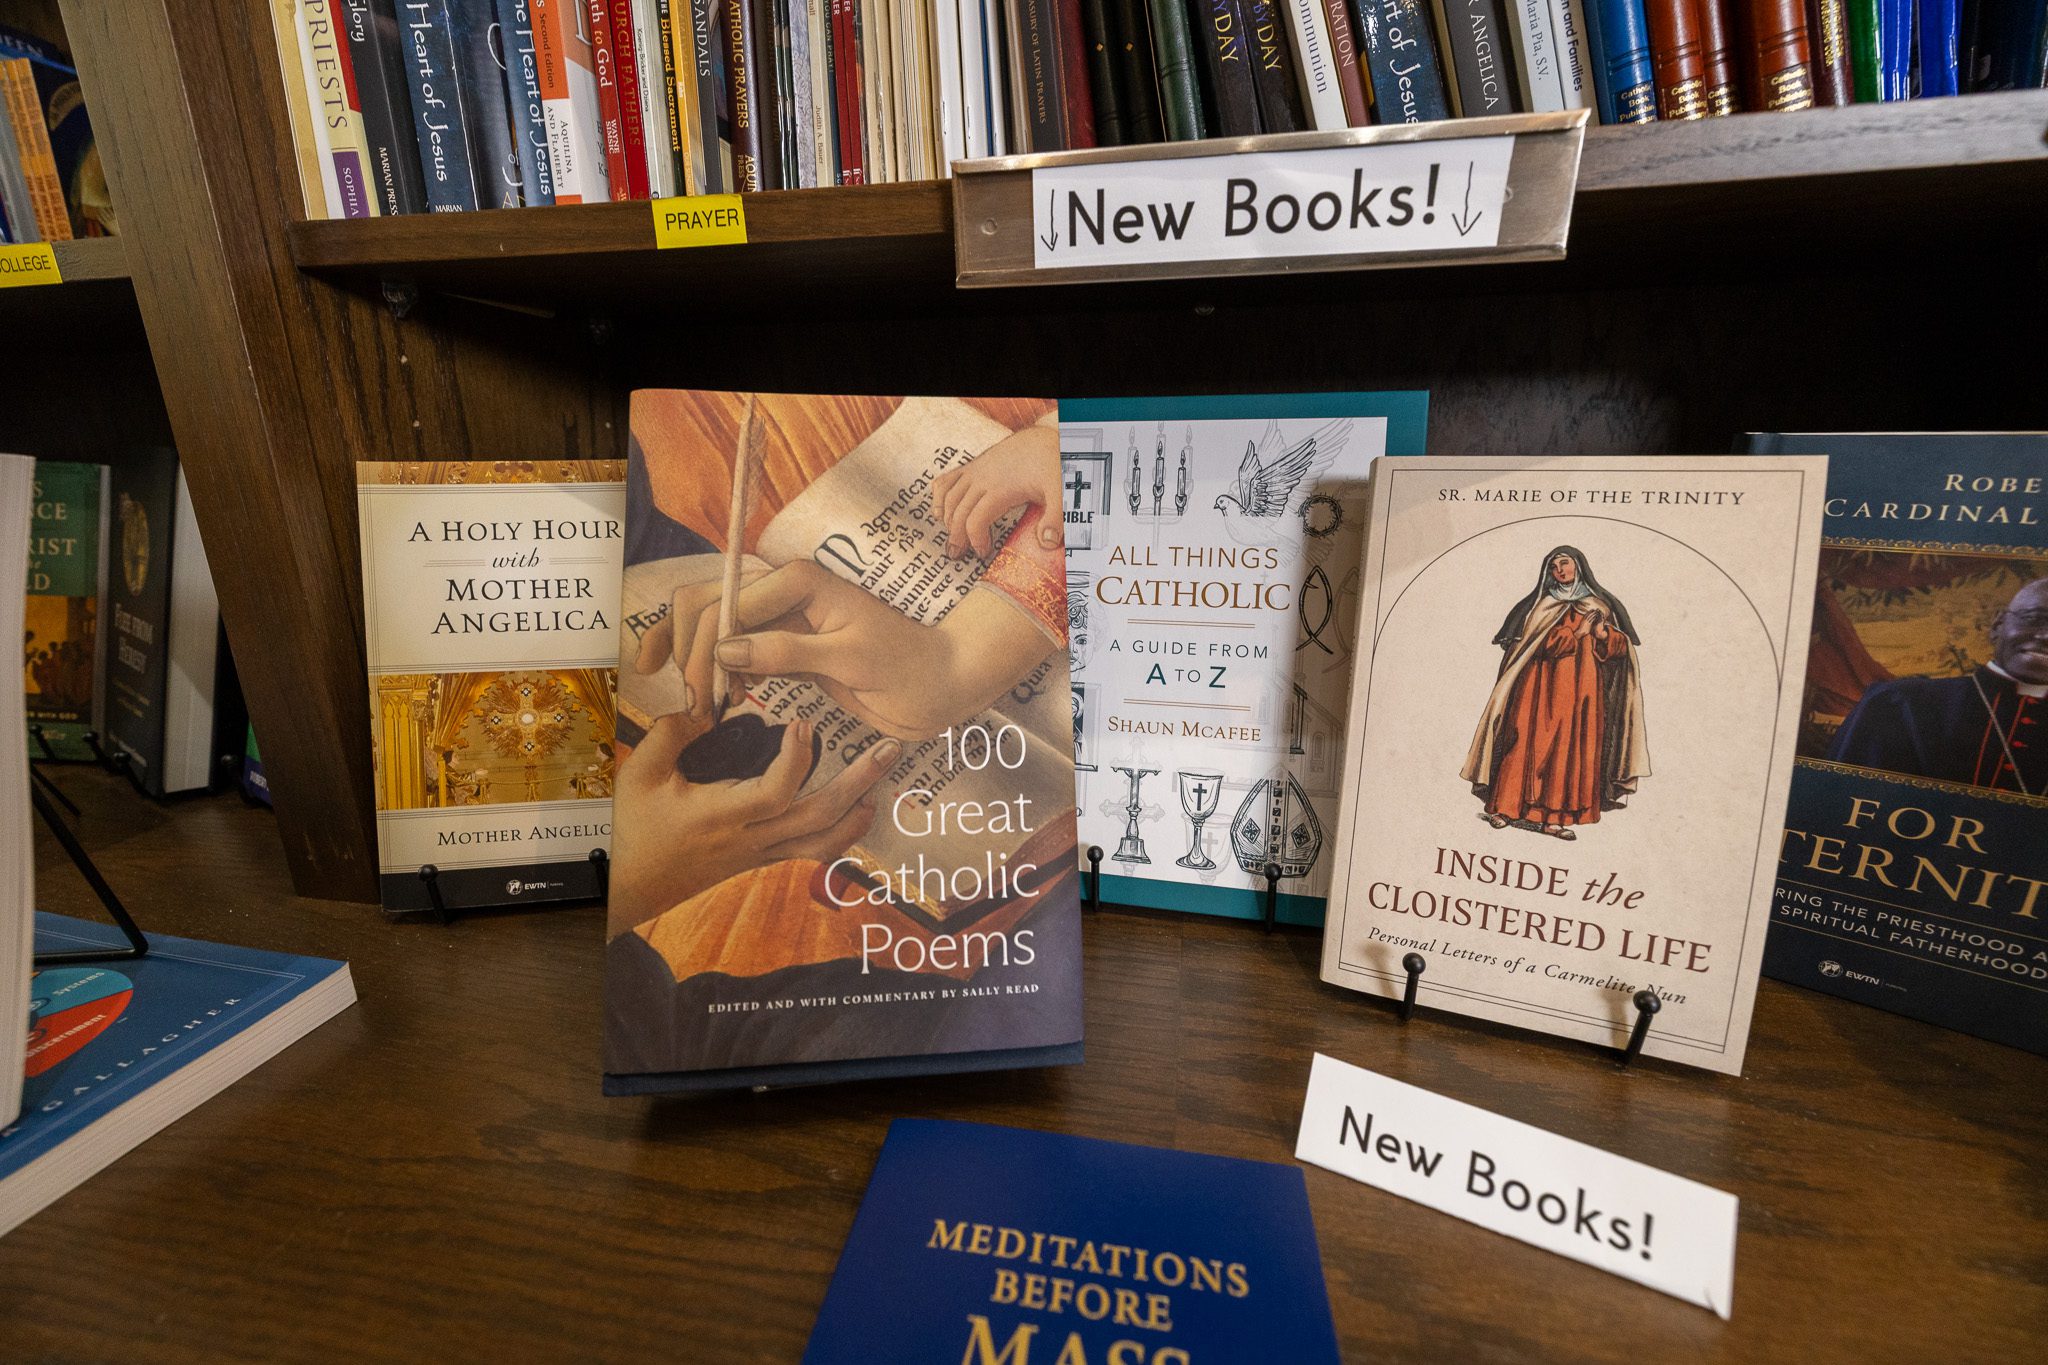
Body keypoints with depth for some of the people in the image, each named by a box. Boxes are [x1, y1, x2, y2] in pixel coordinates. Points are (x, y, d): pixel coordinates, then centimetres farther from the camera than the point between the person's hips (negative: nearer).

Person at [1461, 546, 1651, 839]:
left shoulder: (1601, 604, 16)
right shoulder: (1542, 605, 11)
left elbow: (1623, 646, 11)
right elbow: (1534, 645, -1)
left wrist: (1604, 634, -10)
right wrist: (1575, 633, -13)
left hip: (1583, 689, 2)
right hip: (1544, 686, -2)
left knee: (1574, 749, -4)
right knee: (1530, 742, -10)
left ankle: (1553, 816, -2)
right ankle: (1505, 808, -8)